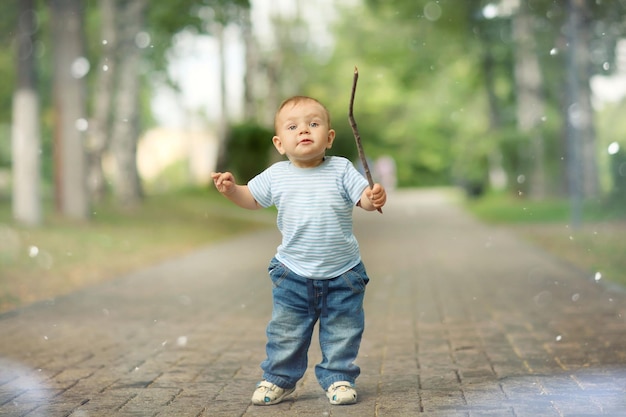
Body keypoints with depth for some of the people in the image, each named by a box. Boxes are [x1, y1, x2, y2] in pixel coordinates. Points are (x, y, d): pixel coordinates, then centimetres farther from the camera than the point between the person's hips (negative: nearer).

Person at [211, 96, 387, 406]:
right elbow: (251, 199, 11)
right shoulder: (276, 176, -2)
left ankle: (338, 378, 24)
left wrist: (375, 198, -31)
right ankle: (278, 379, 26)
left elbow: (363, 197, -9)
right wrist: (230, 189, -8)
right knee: (285, 332, 10)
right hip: (293, 275, 1)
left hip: (343, 275, -1)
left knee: (342, 332, 8)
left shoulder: (341, 170, -7)